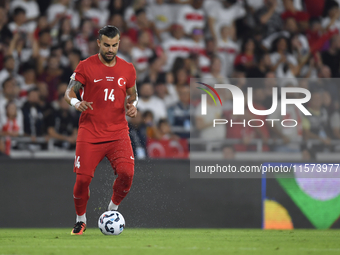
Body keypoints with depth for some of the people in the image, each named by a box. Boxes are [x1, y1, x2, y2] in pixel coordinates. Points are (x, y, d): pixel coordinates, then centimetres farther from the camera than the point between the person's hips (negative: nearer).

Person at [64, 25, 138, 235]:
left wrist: (133, 105, -3)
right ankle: (81, 220, 16)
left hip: (118, 133, 2)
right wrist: (76, 103, -21)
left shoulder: (127, 69, 6)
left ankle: (113, 209, 10)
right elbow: (69, 92, 1)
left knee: (126, 173, -18)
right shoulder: (86, 66, -1)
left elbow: (133, 94, 20)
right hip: (90, 133, -2)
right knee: (83, 178, -9)